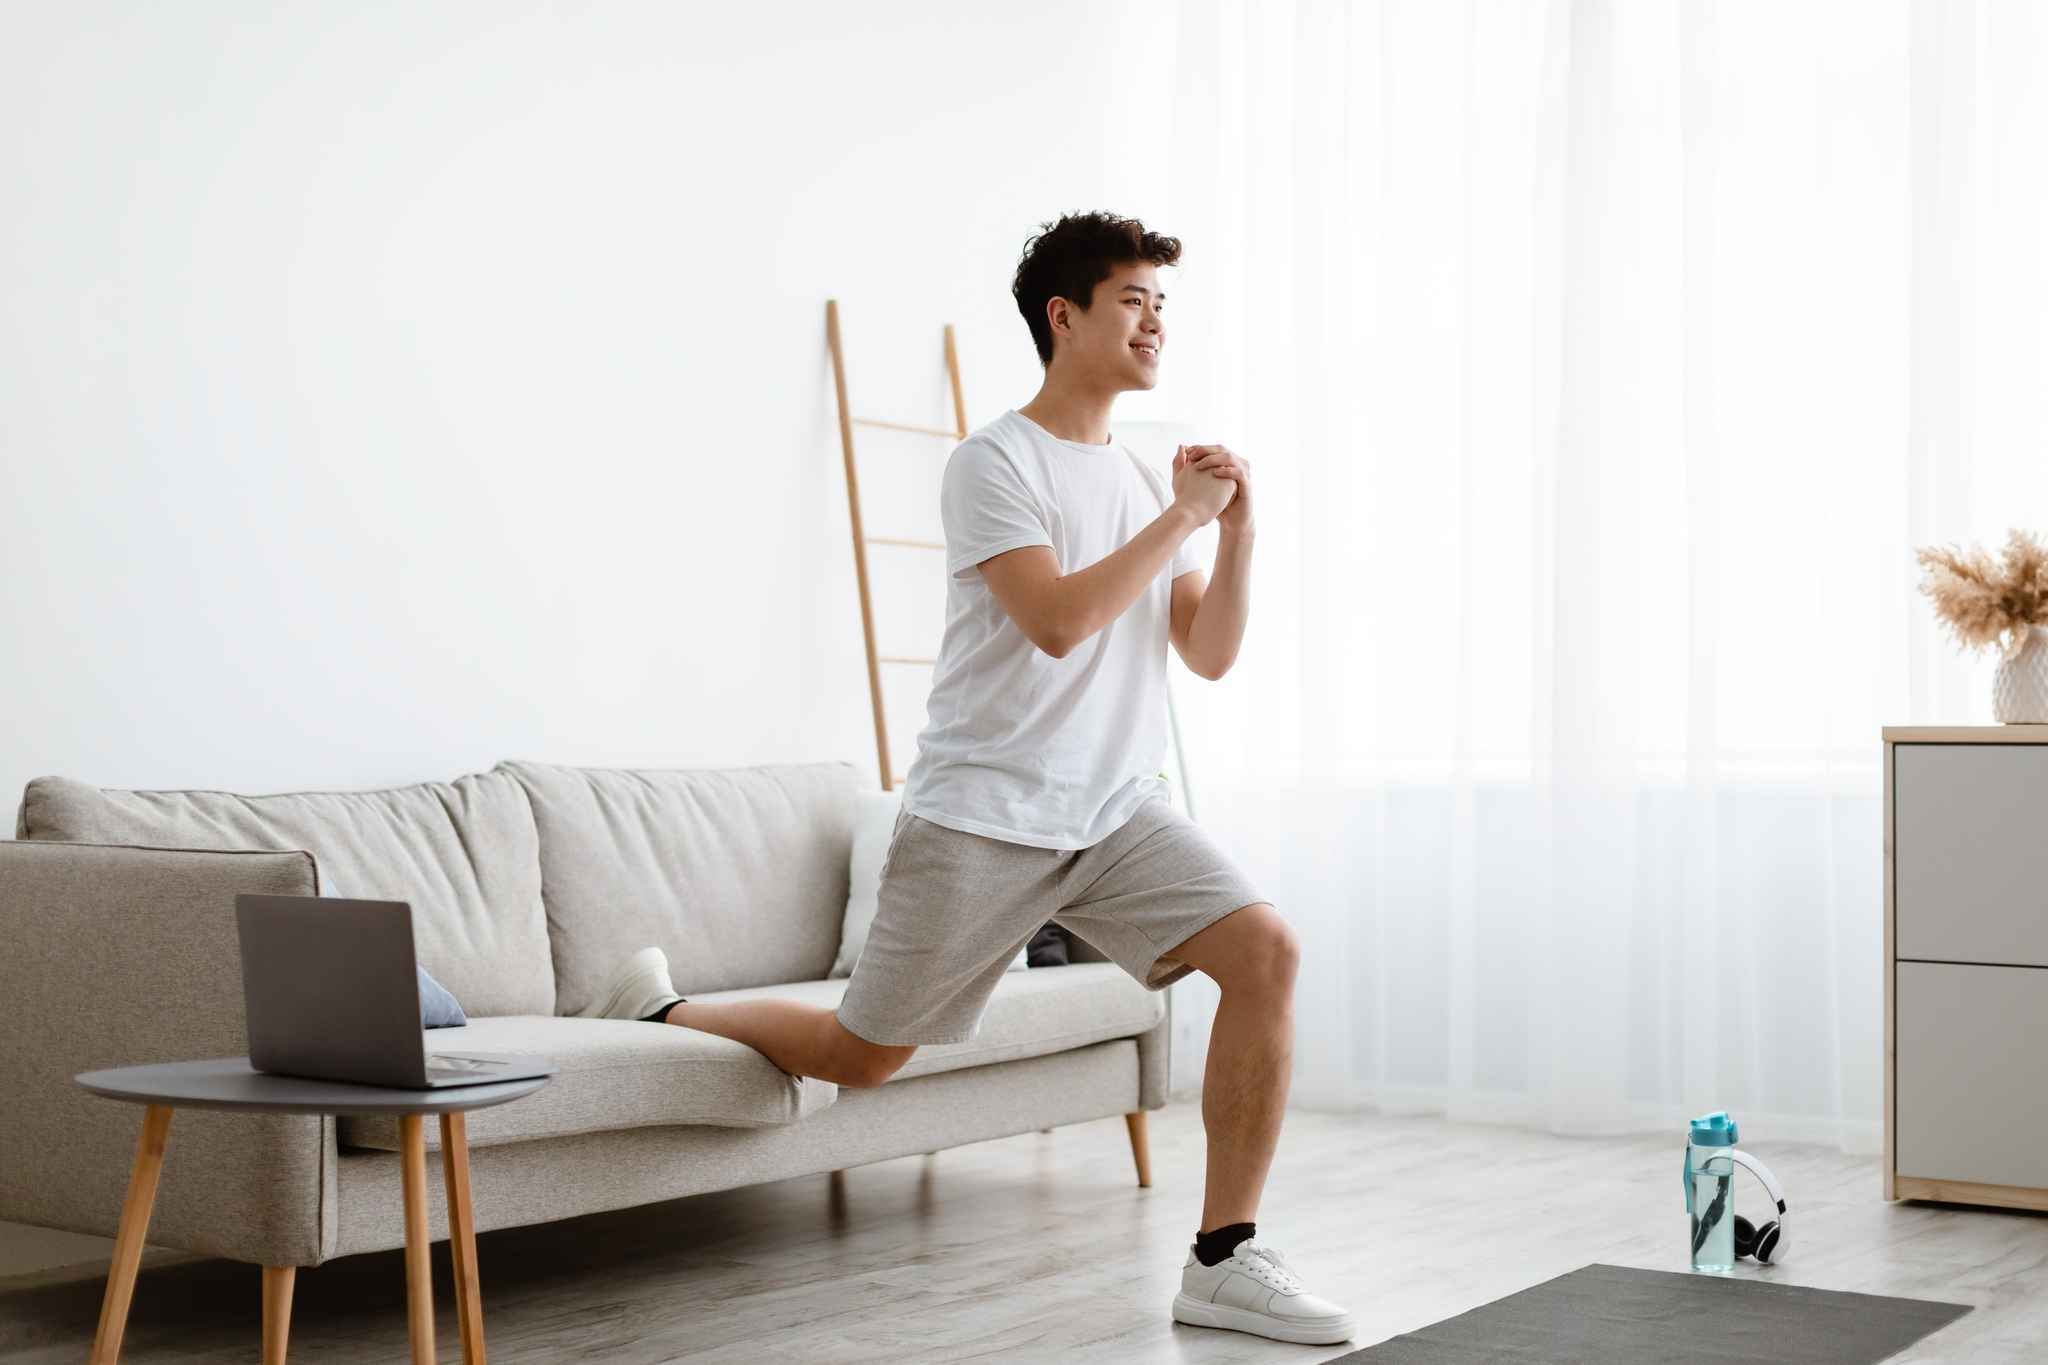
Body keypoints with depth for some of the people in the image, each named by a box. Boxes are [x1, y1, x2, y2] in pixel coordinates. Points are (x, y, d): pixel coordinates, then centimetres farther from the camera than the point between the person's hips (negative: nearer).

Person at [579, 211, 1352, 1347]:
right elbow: (1057, 621, -23)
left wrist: (1238, 526, -6)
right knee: (862, 1059, 4)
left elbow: (1210, 653, 8)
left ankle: (1223, 1262, -8)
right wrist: (1181, 518, -15)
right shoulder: (995, 463, -9)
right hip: (981, 816, -6)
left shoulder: (1143, 479, 13)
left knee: (1265, 951, -15)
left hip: (1112, 809, 6)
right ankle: (664, 1014, 32)